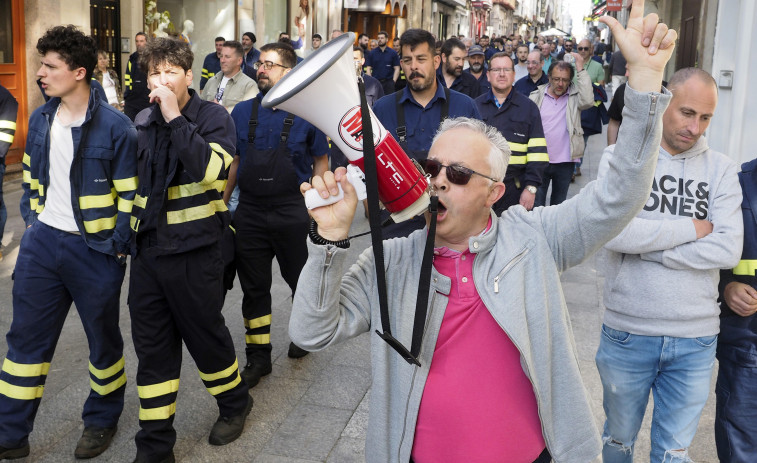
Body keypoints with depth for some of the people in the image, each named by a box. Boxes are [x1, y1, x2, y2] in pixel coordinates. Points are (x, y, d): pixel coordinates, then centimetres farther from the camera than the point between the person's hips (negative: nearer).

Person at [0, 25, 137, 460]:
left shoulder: (115, 126, -15)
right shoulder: (40, 120, 5)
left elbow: (130, 195, -12)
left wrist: (119, 247, -12)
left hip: (95, 250, -5)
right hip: (42, 243, 6)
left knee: (103, 338, 12)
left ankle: (102, 420, 34)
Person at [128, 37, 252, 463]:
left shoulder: (214, 117, -7)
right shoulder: (144, 121, 8)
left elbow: (211, 167, -26)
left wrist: (174, 117, -25)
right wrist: (128, 233, 18)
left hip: (194, 251, -5)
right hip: (148, 249, 5)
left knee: (205, 334, 10)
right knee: (152, 348, 8)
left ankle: (235, 403, 38)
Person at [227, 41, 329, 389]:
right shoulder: (242, 112, 5)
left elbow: (321, 160, 4)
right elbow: (233, 161, 11)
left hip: (292, 212, -2)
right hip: (250, 211, 3)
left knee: (301, 279, 14)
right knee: (254, 287, 8)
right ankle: (258, 358, 21)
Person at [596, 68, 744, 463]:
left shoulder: (721, 169, 1)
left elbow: (727, 251, -12)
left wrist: (645, 246, -14)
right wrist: (690, 228, -13)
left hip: (695, 340, 1)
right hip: (627, 332, -1)